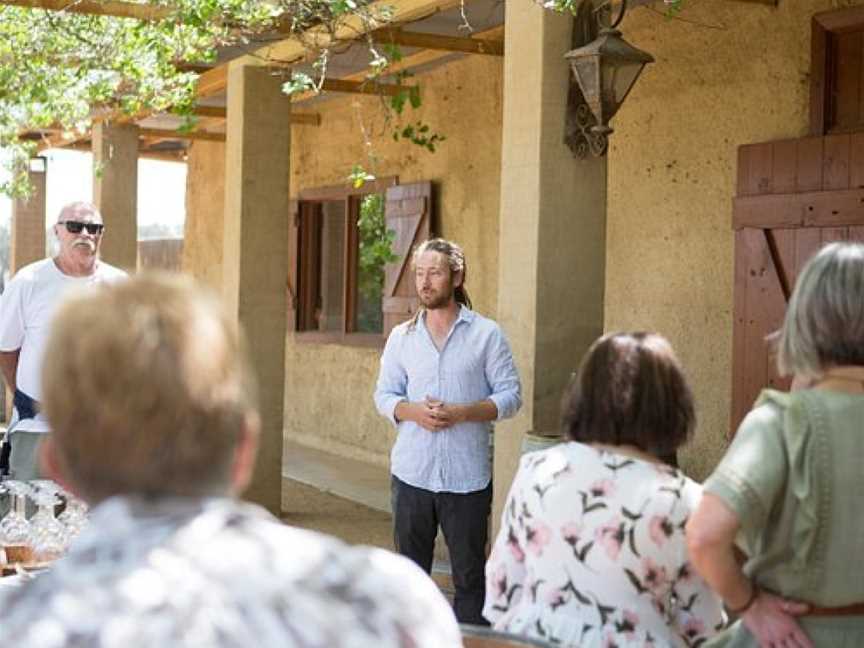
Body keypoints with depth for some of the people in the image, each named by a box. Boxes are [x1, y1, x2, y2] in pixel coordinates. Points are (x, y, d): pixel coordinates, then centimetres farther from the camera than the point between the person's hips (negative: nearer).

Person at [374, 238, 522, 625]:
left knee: (469, 576, 3)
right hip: (411, 473, 3)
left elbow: (510, 396, -2)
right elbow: (384, 395, 9)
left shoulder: (486, 334, 0)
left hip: (467, 476, -3)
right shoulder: (401, 337, 10)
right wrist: (414, 411, -13)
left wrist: (460, 413, -17)